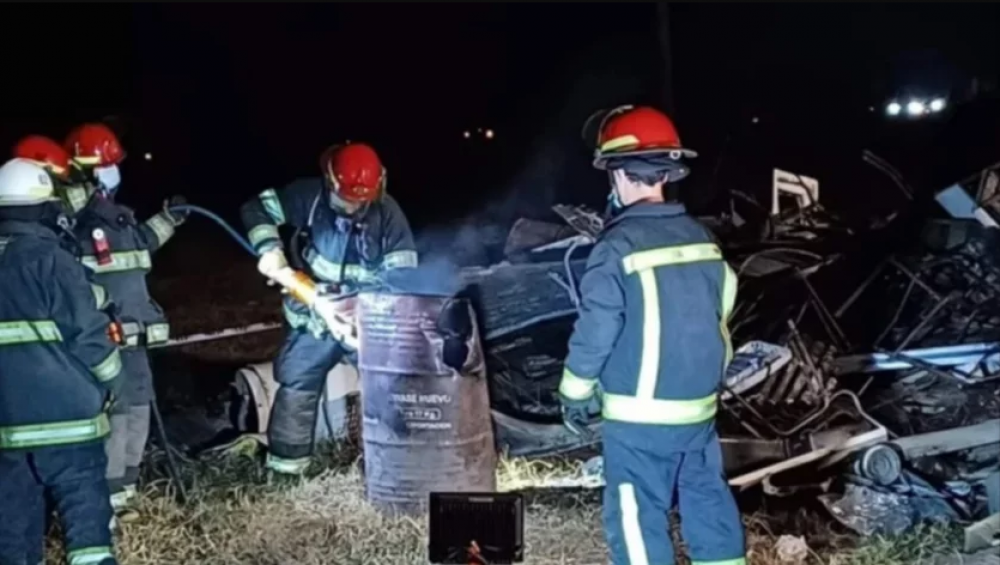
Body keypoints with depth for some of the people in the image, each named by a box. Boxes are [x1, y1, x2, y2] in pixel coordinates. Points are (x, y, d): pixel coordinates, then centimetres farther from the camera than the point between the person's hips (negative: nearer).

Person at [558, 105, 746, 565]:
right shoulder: (701, 237, 5)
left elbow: (595, 332, -14)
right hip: (699, 405, 7)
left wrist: (574, 394, 0)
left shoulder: (618, 246, -16)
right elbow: (719, 310, 12)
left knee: (637, 515, 3)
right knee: (707, 497, 17)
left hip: (640, 414, -7)